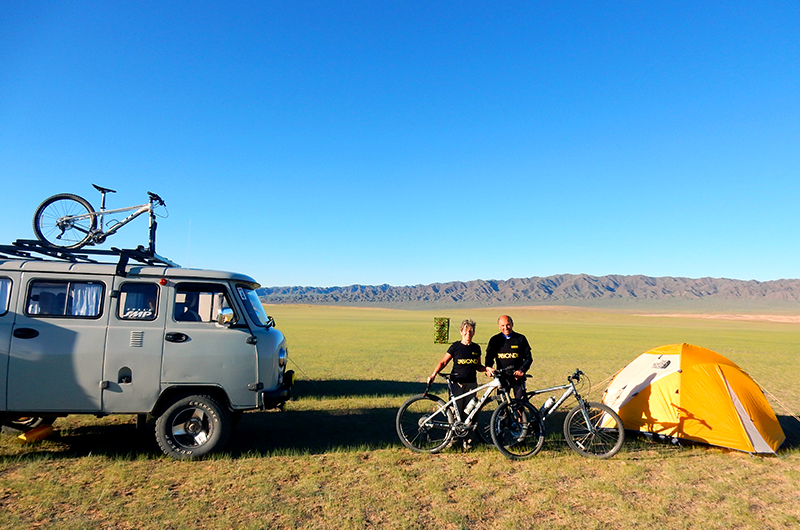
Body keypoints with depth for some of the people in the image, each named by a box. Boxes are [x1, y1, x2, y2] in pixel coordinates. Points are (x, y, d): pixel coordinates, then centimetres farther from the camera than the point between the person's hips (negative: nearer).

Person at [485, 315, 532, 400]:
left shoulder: (520, 338, 3)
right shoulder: (495, 340, 6)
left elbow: (528, 358, 3)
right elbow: (489, 357, 3)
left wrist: (522, 370, -15)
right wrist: (488, 367, -20)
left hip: (517, 377, -1)